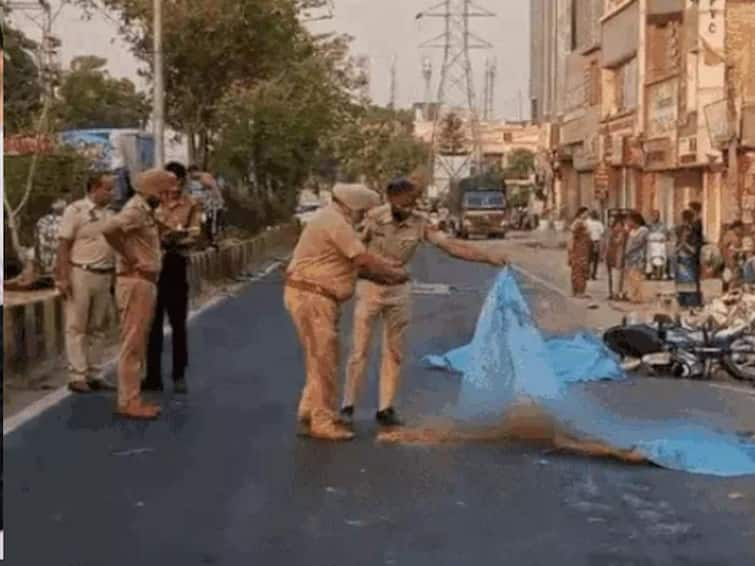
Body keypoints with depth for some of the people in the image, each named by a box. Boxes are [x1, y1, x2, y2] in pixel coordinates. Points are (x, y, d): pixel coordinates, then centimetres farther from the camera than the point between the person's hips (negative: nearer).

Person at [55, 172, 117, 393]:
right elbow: (63, 246, -9)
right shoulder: (76, 210, -6)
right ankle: (77, 376, 1)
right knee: (77, 327, -1)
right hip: (80, 274, -6)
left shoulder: (110, 215, 12)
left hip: (104, 276, 6)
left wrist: (115, 277, 13)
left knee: (98, 328, 10)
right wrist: (63, 278, -15)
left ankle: (94, 374, 17)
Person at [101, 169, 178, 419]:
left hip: (146, 283, 10)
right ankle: (128, 402, -2)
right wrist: (129, 257, -22)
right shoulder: (136, 210, -14)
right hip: (136, 283, -10)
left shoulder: (146, 211, 15)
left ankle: (133, 398, 20)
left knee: (138, 344, 13)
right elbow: (109, 229, -32)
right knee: (132, 345, -6)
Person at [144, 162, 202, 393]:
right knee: (153, 322, 6)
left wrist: (171, 239, -24)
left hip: (176, 265, -1)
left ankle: (179, 376, 14)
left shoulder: (191, 205, 3)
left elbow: (193, 235, -8)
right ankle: (153, 376, 13)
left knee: (178, 323, 5)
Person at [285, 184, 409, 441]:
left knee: (323, 359, 17)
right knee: (323, 360, -4)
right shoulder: (334, 222, -17)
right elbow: (364, 260, -18)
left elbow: (357, 260, 16)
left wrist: (385, 269, 8)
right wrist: (395, 273, -5)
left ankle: (310, 415, 25)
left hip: (317, 297, 11)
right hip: (310, 297, -11)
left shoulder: (334, 220, 16)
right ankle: (323, 422, 3)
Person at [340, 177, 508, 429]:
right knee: (360, 349, 0)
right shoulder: (373, 218, -16)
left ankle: (385, 408, 13)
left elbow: (452, 245, -15)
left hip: (399, 290, 3)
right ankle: (348, 406, 9)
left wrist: (488, 256, -24)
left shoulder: (420, 224, -11)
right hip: (370, 287, -2)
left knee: (394, 351, 5)